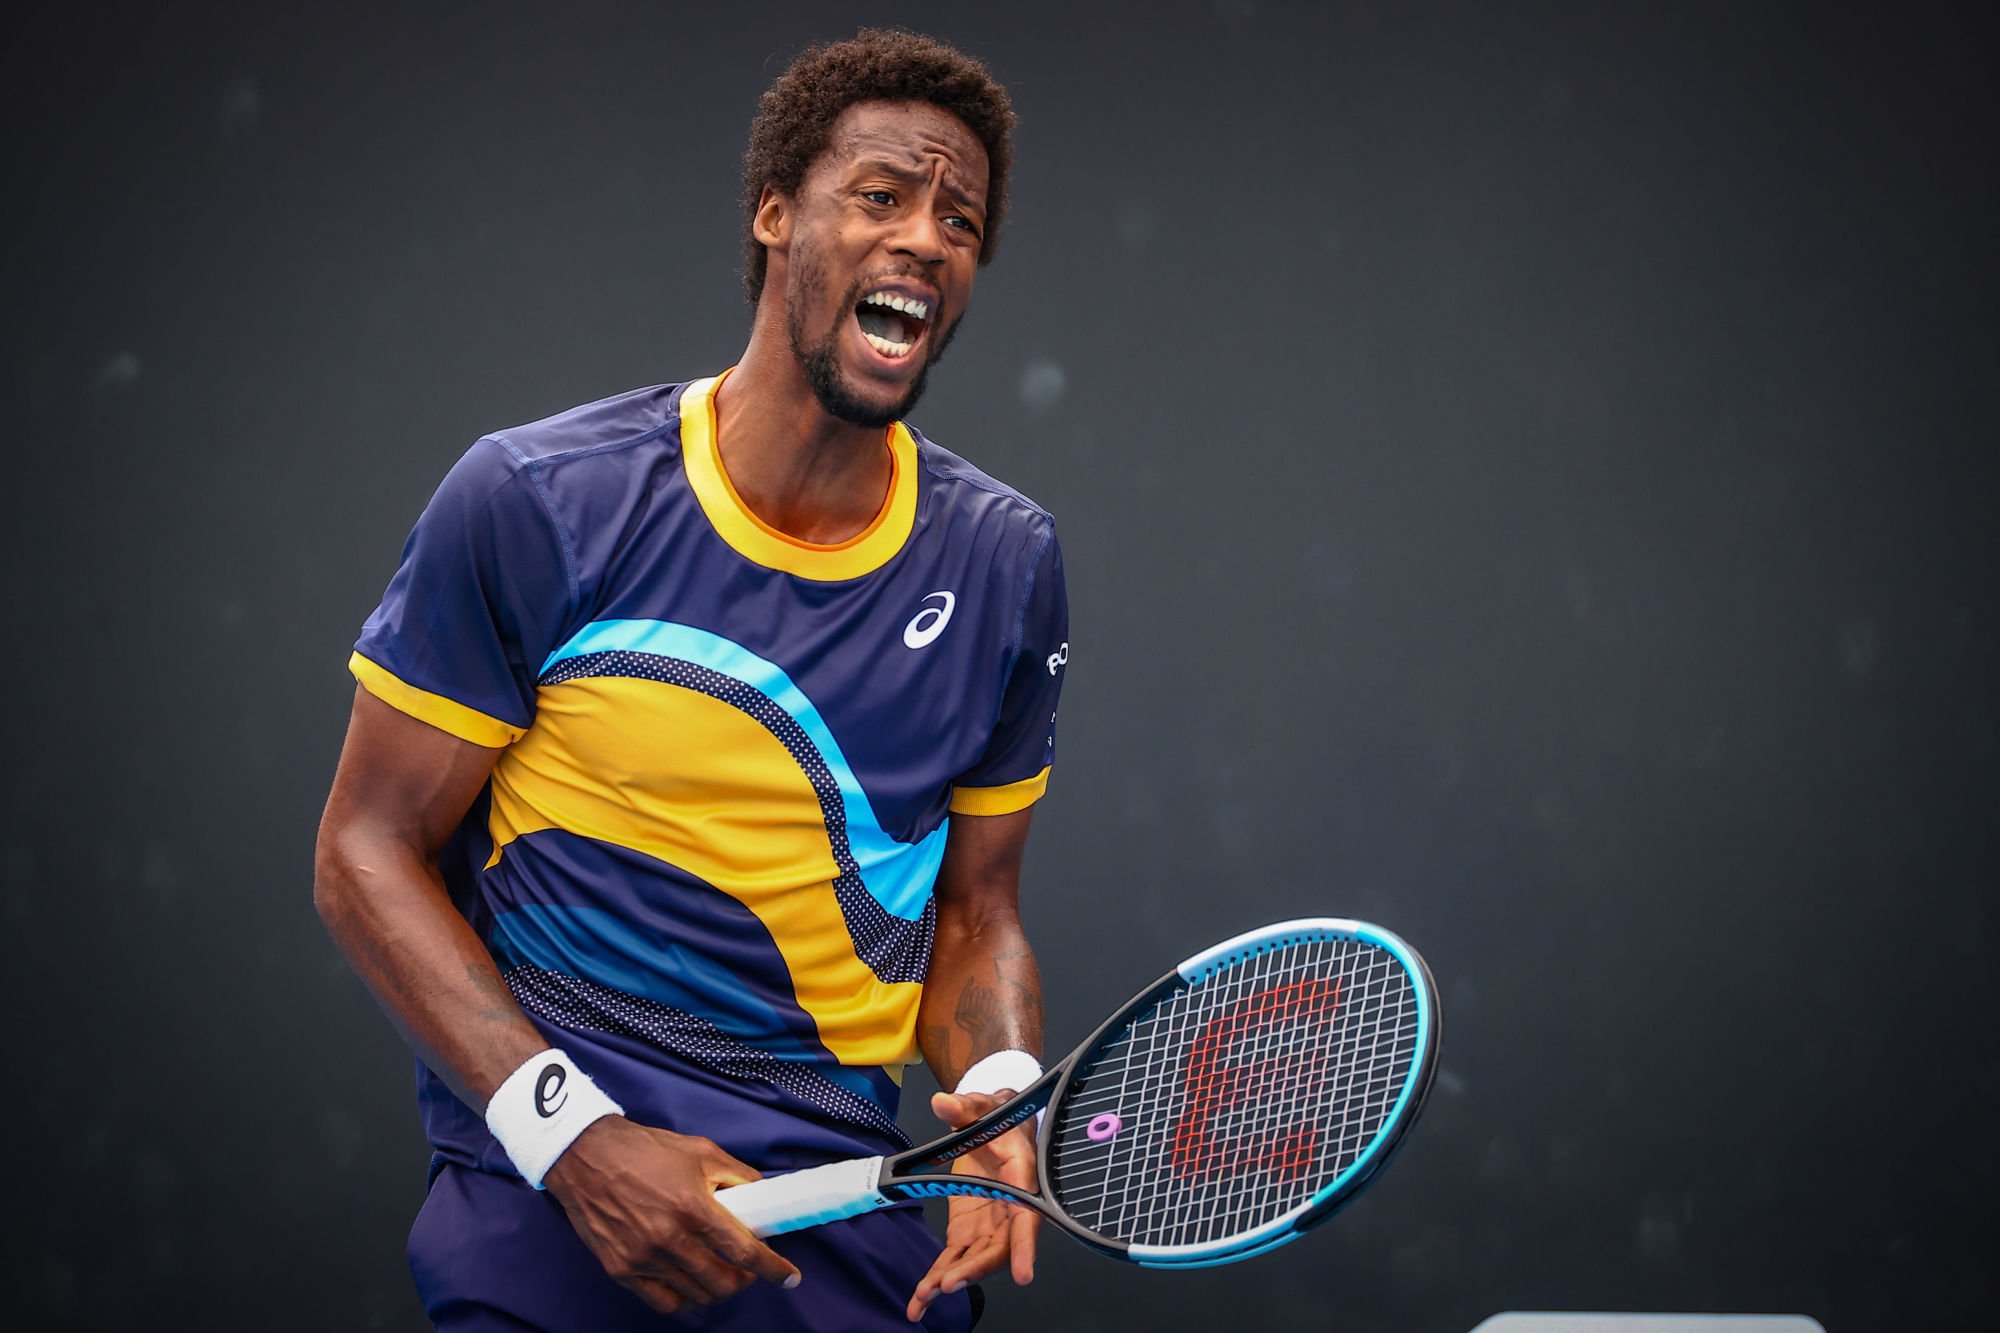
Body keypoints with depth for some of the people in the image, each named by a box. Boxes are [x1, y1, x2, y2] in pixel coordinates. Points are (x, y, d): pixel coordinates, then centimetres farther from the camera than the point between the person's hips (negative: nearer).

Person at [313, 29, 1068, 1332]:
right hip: (540, 1168, -2)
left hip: (837, 1167, 3)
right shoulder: (534, 502, -5)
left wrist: (1001, 1088, -7)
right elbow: (369, 850, -2)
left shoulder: (1004, 562, 7)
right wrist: (572, 1132, -14)